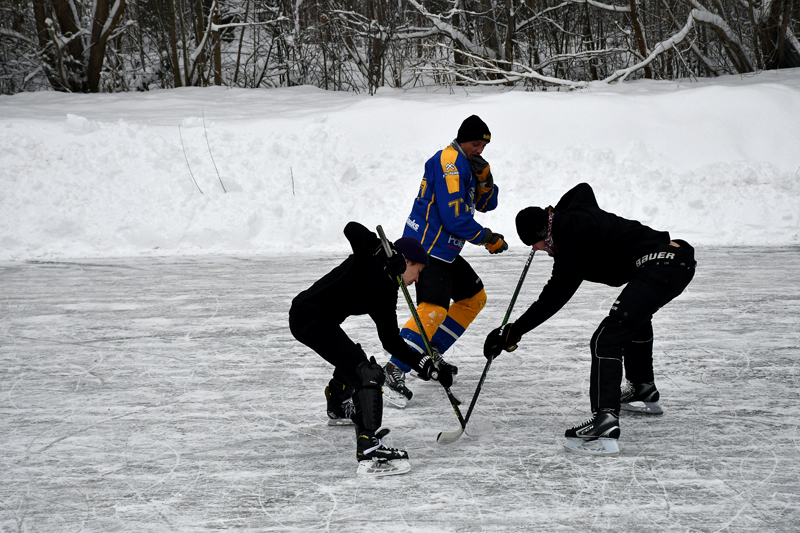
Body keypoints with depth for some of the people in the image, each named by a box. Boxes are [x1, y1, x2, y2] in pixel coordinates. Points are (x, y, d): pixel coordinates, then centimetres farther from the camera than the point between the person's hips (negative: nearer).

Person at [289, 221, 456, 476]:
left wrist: (427, 366, 10)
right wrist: (386, 251, -31)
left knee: (350, 358, 36)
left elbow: (392, 341, 16)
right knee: (366, 373, -18)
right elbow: (352, 229, -24)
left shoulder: (385, 293, 17)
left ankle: (338, 409, 64)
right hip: (311, 318, -11)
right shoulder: (373, 261, -5)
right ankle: (369, 451, -29)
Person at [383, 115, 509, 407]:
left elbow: (485, 205, 17)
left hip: (444, 249, 11)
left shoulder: (467, 164, 16)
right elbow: (455, 218, -21)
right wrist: (488, 239, -9)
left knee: (475, 297, 20)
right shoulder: (449, 162, -17)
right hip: (427, 246, -11)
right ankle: (395, 369, -26)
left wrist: (483, 180, -4)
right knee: (434, 308, -24)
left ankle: (430, 354, 22)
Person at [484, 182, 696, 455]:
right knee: (636, 315, 39)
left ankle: (605, 422, -32)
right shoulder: (576, 210, 14)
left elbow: (554, 297, -13)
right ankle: (643, 392, 52)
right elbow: (583, 188, 40)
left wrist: (514, 331, -9)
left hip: (660, 266, -11)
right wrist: (552, 215, 51)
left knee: (607, 339, -19)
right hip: (679, 259, 11)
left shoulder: (574, 241, -12)